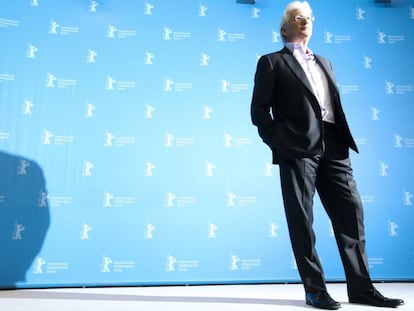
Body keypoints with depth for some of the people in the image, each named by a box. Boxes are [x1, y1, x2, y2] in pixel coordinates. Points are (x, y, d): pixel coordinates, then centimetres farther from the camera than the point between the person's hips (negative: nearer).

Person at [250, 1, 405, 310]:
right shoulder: (272, 62, 9)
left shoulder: (324, 62, 27)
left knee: (351, 212, 3)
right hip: (298, 149, -5)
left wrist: (343, 140, 9)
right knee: (302, 220, -1)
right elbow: (259, 109, 1)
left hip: (333, 147, 6)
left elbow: (334, 104, 23)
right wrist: (277, 142, -8)